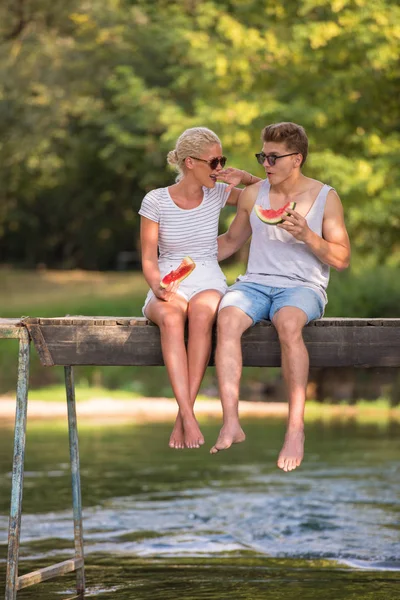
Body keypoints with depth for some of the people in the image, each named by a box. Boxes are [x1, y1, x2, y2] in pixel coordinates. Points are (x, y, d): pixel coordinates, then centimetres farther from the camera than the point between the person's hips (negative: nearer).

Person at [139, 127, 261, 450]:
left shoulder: (217, 194, 6)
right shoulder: (156, 201, 0)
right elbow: (149, 257, 1)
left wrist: (245, 178, 0)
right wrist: (158, 287, -19)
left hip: (208, 285, 1)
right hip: (169, 290, -1)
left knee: (201, 314, -37)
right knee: (171, 318, -39)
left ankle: (183, 417, -36)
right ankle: (189, 418, -45)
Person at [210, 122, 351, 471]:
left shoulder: (325, 198, 3)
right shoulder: (253, 195, 13)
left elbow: (342, 260, 1)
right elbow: (232, 240, 27)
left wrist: (306, 235, -15)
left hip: (303, 287, -3)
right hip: (256, 282, 3)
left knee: (288, 323, -39)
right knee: (227, 318, -32)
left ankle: (296, 427, -38)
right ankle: (231, 424, -39)